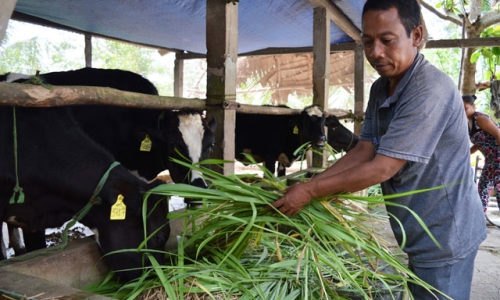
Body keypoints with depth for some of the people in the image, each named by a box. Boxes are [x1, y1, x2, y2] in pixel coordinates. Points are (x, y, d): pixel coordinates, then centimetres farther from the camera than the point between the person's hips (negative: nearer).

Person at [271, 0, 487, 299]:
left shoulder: (431, 90, -27)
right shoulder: (380, 89, 2)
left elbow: (382, 169, -29)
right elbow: (364, 151, -1)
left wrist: (311, 191, -23)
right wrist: (308, 184, -11)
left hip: (443, 234, -8)